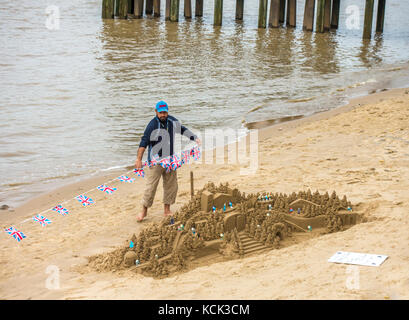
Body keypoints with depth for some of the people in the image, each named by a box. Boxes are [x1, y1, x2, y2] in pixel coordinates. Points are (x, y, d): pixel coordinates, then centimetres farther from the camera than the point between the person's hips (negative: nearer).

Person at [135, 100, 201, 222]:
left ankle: (167, 210, 23)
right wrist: (139, 159, -24)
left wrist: (194, 138, 11)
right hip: (155, 161, -6)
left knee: (171, 185, 9)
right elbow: (144, 142, -18)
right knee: (151, 186, -5)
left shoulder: (173, 121, 3)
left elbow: (183, 129, 21)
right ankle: (144, 210, 10)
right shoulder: (152, 125, -16)